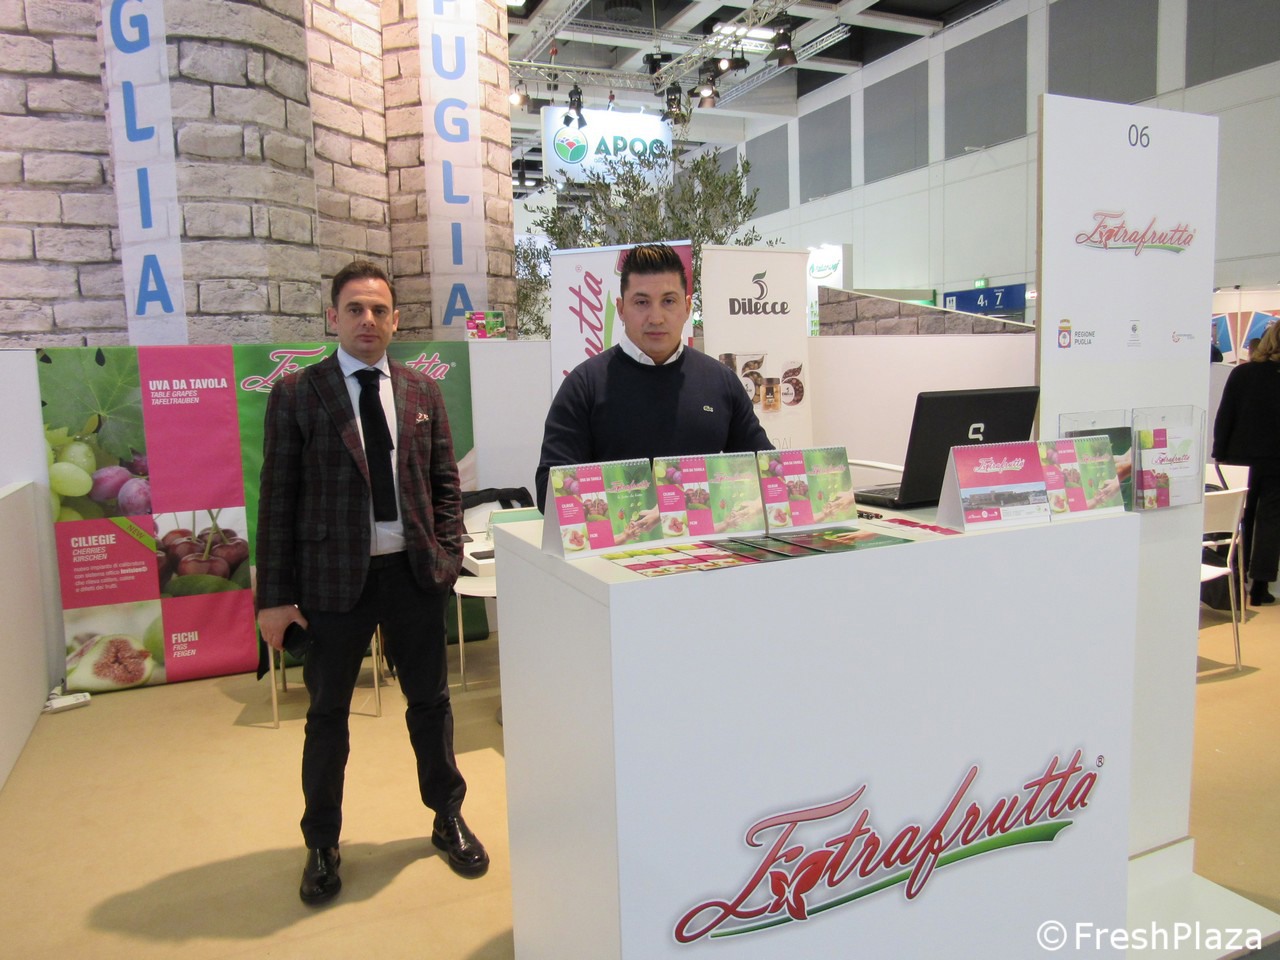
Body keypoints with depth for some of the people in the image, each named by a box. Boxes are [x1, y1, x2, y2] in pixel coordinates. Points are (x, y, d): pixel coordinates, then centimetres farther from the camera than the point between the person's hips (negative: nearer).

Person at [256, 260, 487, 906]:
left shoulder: (423, 392, 6)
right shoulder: (296, 395, -3)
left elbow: (445, 482, 10)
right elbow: (278, 498, -4)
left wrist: (449, 555, 0)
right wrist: (275, 595, -7)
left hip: (415, 571, 3)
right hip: (334, 575, -2)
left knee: (430, 700, 15)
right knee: (327, 712, 12)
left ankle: (448, 818, 36)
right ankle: (321, 845, 32)